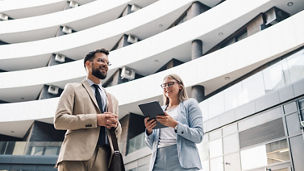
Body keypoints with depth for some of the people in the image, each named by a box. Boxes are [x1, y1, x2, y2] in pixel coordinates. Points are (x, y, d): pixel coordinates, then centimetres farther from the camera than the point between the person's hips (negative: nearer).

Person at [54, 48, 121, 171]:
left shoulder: (112, 99, 26)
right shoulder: (73, 89, 11)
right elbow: (59, 120, -3)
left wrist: (115, 124, 0)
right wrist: (96, 119, -11)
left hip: (104, 156, 4)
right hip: (77, 154, -4)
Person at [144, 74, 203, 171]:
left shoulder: (190, 104, 8)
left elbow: (199, 136, -5)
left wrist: (175, 125, -17)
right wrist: (149, 131, -3)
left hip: (182, 162, -3)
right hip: (159, 162, 4)